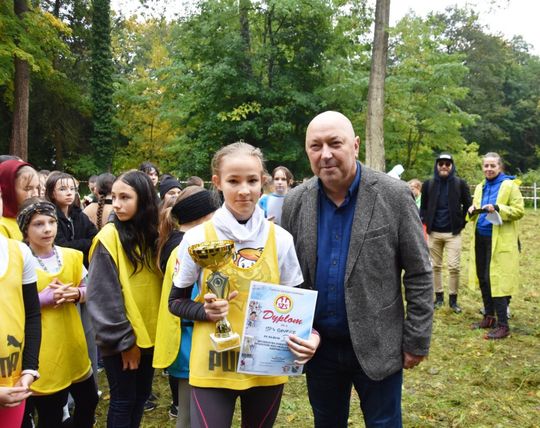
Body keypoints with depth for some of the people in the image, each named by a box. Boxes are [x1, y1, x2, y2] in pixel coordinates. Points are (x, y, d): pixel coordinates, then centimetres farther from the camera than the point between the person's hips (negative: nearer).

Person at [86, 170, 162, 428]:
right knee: (123, 400, 7)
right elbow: (103, 297, -15)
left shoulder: (152, 235, 4)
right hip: (120, 339, -5)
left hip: (148, 333, 5)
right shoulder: (109, 237, -14)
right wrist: (123, 339, -14)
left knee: (141, 395, 17)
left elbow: (160, 282, 8)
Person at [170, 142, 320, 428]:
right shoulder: (197, 237, -7)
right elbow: (176, 301, 2)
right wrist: (205, 310, -19)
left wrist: (310, 335, -14)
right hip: (213, 366, -2)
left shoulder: (280, 238, -2)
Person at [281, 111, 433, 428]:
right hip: (318, 346, 3)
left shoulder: (394, 196, -12)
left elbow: (419, 274, -8)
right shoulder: (296, 203, -3)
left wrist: (417, 341, -7)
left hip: (378, 346, -3)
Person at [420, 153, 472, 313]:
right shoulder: (428, 184, 2)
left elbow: (468, 205, 5)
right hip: (434, 232, 2)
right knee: (436, 266, 9)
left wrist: (461, 223, -2)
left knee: (454, 267, -3)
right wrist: (427, 223, -2)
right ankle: (439, 297, 21)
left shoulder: (460, 183, -2)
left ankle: (453, 299, 10)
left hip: (453, 233, -2)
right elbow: (423, 207, 11)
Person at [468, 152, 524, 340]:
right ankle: (489, 317, 25)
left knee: (497, 280, -9)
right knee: (483, 279, 11)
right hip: (481, 238, 7)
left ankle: (503, 325, -3)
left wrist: (497, 208, -24)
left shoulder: (509, 185, -6)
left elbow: (519, 210, -11)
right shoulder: (480, 188, 14)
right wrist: (473, 211, -5)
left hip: (500, 241, -7)